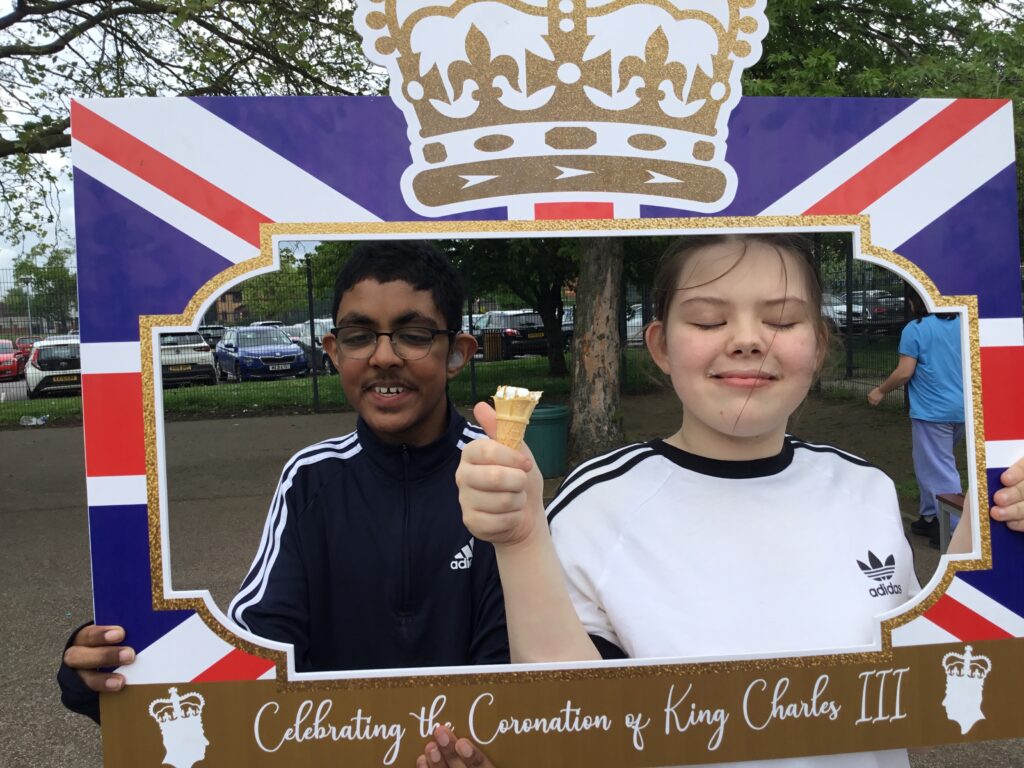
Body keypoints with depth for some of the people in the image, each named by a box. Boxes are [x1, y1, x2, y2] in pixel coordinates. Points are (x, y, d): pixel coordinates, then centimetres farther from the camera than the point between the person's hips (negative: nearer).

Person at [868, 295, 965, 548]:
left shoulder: (915, 329, -11)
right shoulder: (962, 324, 7)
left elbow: (904, 372, -14)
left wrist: (880, 391, 1)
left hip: (932, 411, -7)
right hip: (962, 411, 7)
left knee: (940, 472, -1)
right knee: (930, 465, 21)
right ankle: (930, 518, 27)